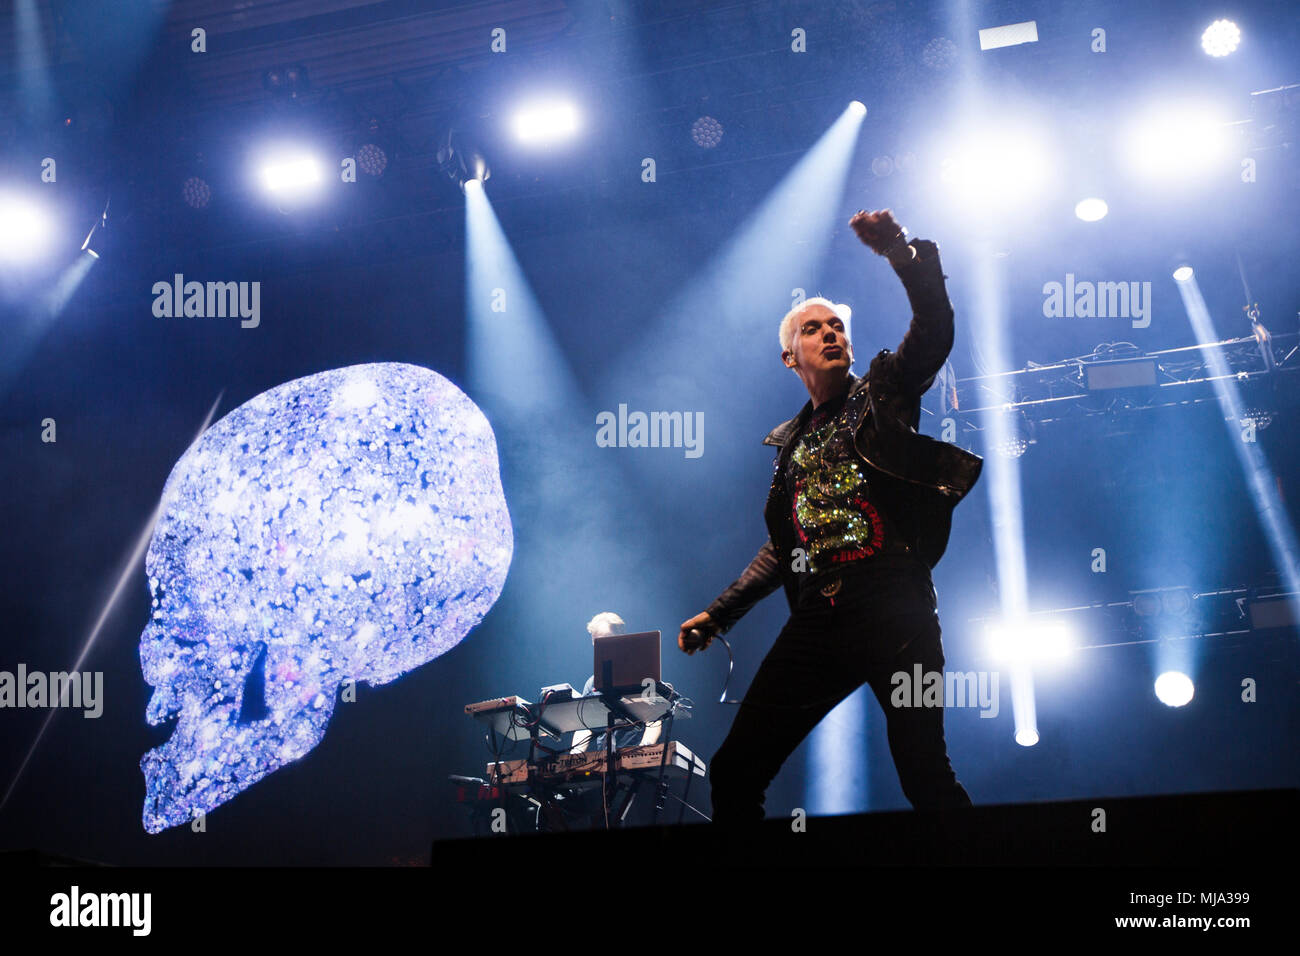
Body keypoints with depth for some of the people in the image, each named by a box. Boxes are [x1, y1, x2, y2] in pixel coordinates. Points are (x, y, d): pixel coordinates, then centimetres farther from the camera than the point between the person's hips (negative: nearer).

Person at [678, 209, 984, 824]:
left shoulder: (883, 394, 8)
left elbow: (935, 331, -10)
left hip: (895, 617, -5)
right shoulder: (790, 443, 21)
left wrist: (903, 253, -24)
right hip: (817, 623, 5)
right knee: (732, 774, 1)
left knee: (926, 781, -11)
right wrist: (719, 614, 22)